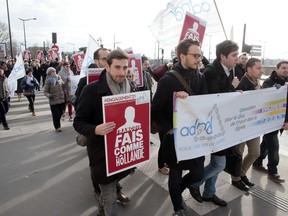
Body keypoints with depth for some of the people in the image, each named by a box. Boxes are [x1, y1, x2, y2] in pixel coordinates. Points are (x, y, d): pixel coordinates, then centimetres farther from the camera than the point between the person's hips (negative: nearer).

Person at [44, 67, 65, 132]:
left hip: (62, 100, 4)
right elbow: (45, 92, -4)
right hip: (54, 101, -4)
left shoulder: (59, 78, 4)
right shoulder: (48, 81, -7)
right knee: (56, 115, -1)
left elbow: (63, 86, 16)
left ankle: (57, 124, 38)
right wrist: (49, 95, -25)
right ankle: (57, 127, 17)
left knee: (60, 113, 15)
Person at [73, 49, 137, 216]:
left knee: (108, 188, 26)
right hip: (102, 151, -6)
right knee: (110, 197, 3)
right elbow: (79, 122, -14)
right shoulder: (91, 90, -16)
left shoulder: (129, 89, 1)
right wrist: (95, 130, -33)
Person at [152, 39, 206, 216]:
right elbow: (156, 110, -12)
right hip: (175, 137, -5)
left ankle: (177, 192, 44)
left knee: (198, 174, 13)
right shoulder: (168, 80, -14)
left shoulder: (201, 78, 2)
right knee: (176, 175, 12)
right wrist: (169, 129, -17)